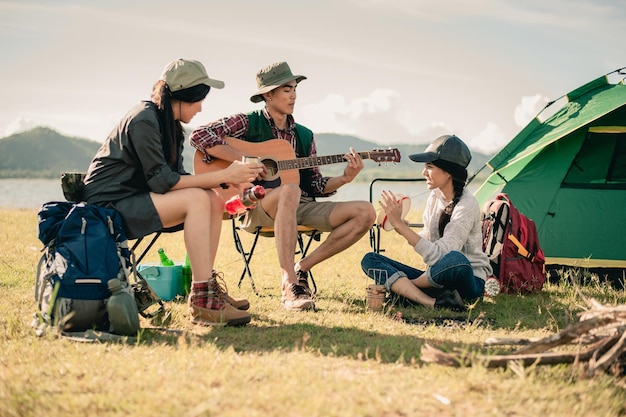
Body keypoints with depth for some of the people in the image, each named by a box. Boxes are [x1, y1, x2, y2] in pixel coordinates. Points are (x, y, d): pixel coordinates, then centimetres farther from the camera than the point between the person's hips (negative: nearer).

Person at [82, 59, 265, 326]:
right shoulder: (143, 120, -18)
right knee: (197, 199, -25)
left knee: (214, 200, -3)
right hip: (107, 207, -9)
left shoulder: (170, 125, 11)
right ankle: (202, 301, -26)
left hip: (133, 200, 9)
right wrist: (224, 176, -21)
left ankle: (207, 284, -2)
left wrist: (230, 181, -8)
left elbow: (177, 177, 5)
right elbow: (162, 181, -21)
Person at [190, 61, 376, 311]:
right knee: (289, 191, -42)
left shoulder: (304, 136, 19)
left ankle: (301, 269, -9)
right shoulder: (248, 123, 3)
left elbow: (316, 186, 17)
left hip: (301, 207, 6)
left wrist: (344, 178, -2)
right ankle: (290, 285, -39)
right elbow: (200, 135, -11)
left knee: (366, 213, -12)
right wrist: (244, 160, -17)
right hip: (258, 207, -6)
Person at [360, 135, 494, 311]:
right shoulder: (435, 197, 5)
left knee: (455, 260, -42)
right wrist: (402, 227, -7)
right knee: (370, 260, -7)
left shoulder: (466, 206, -18)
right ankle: (433, 303, -28)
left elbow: (438, 255, -26)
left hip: (470, 281, -7)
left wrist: (400, 225, -27)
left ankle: (397, 286, -13)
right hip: (435, 280, 7)